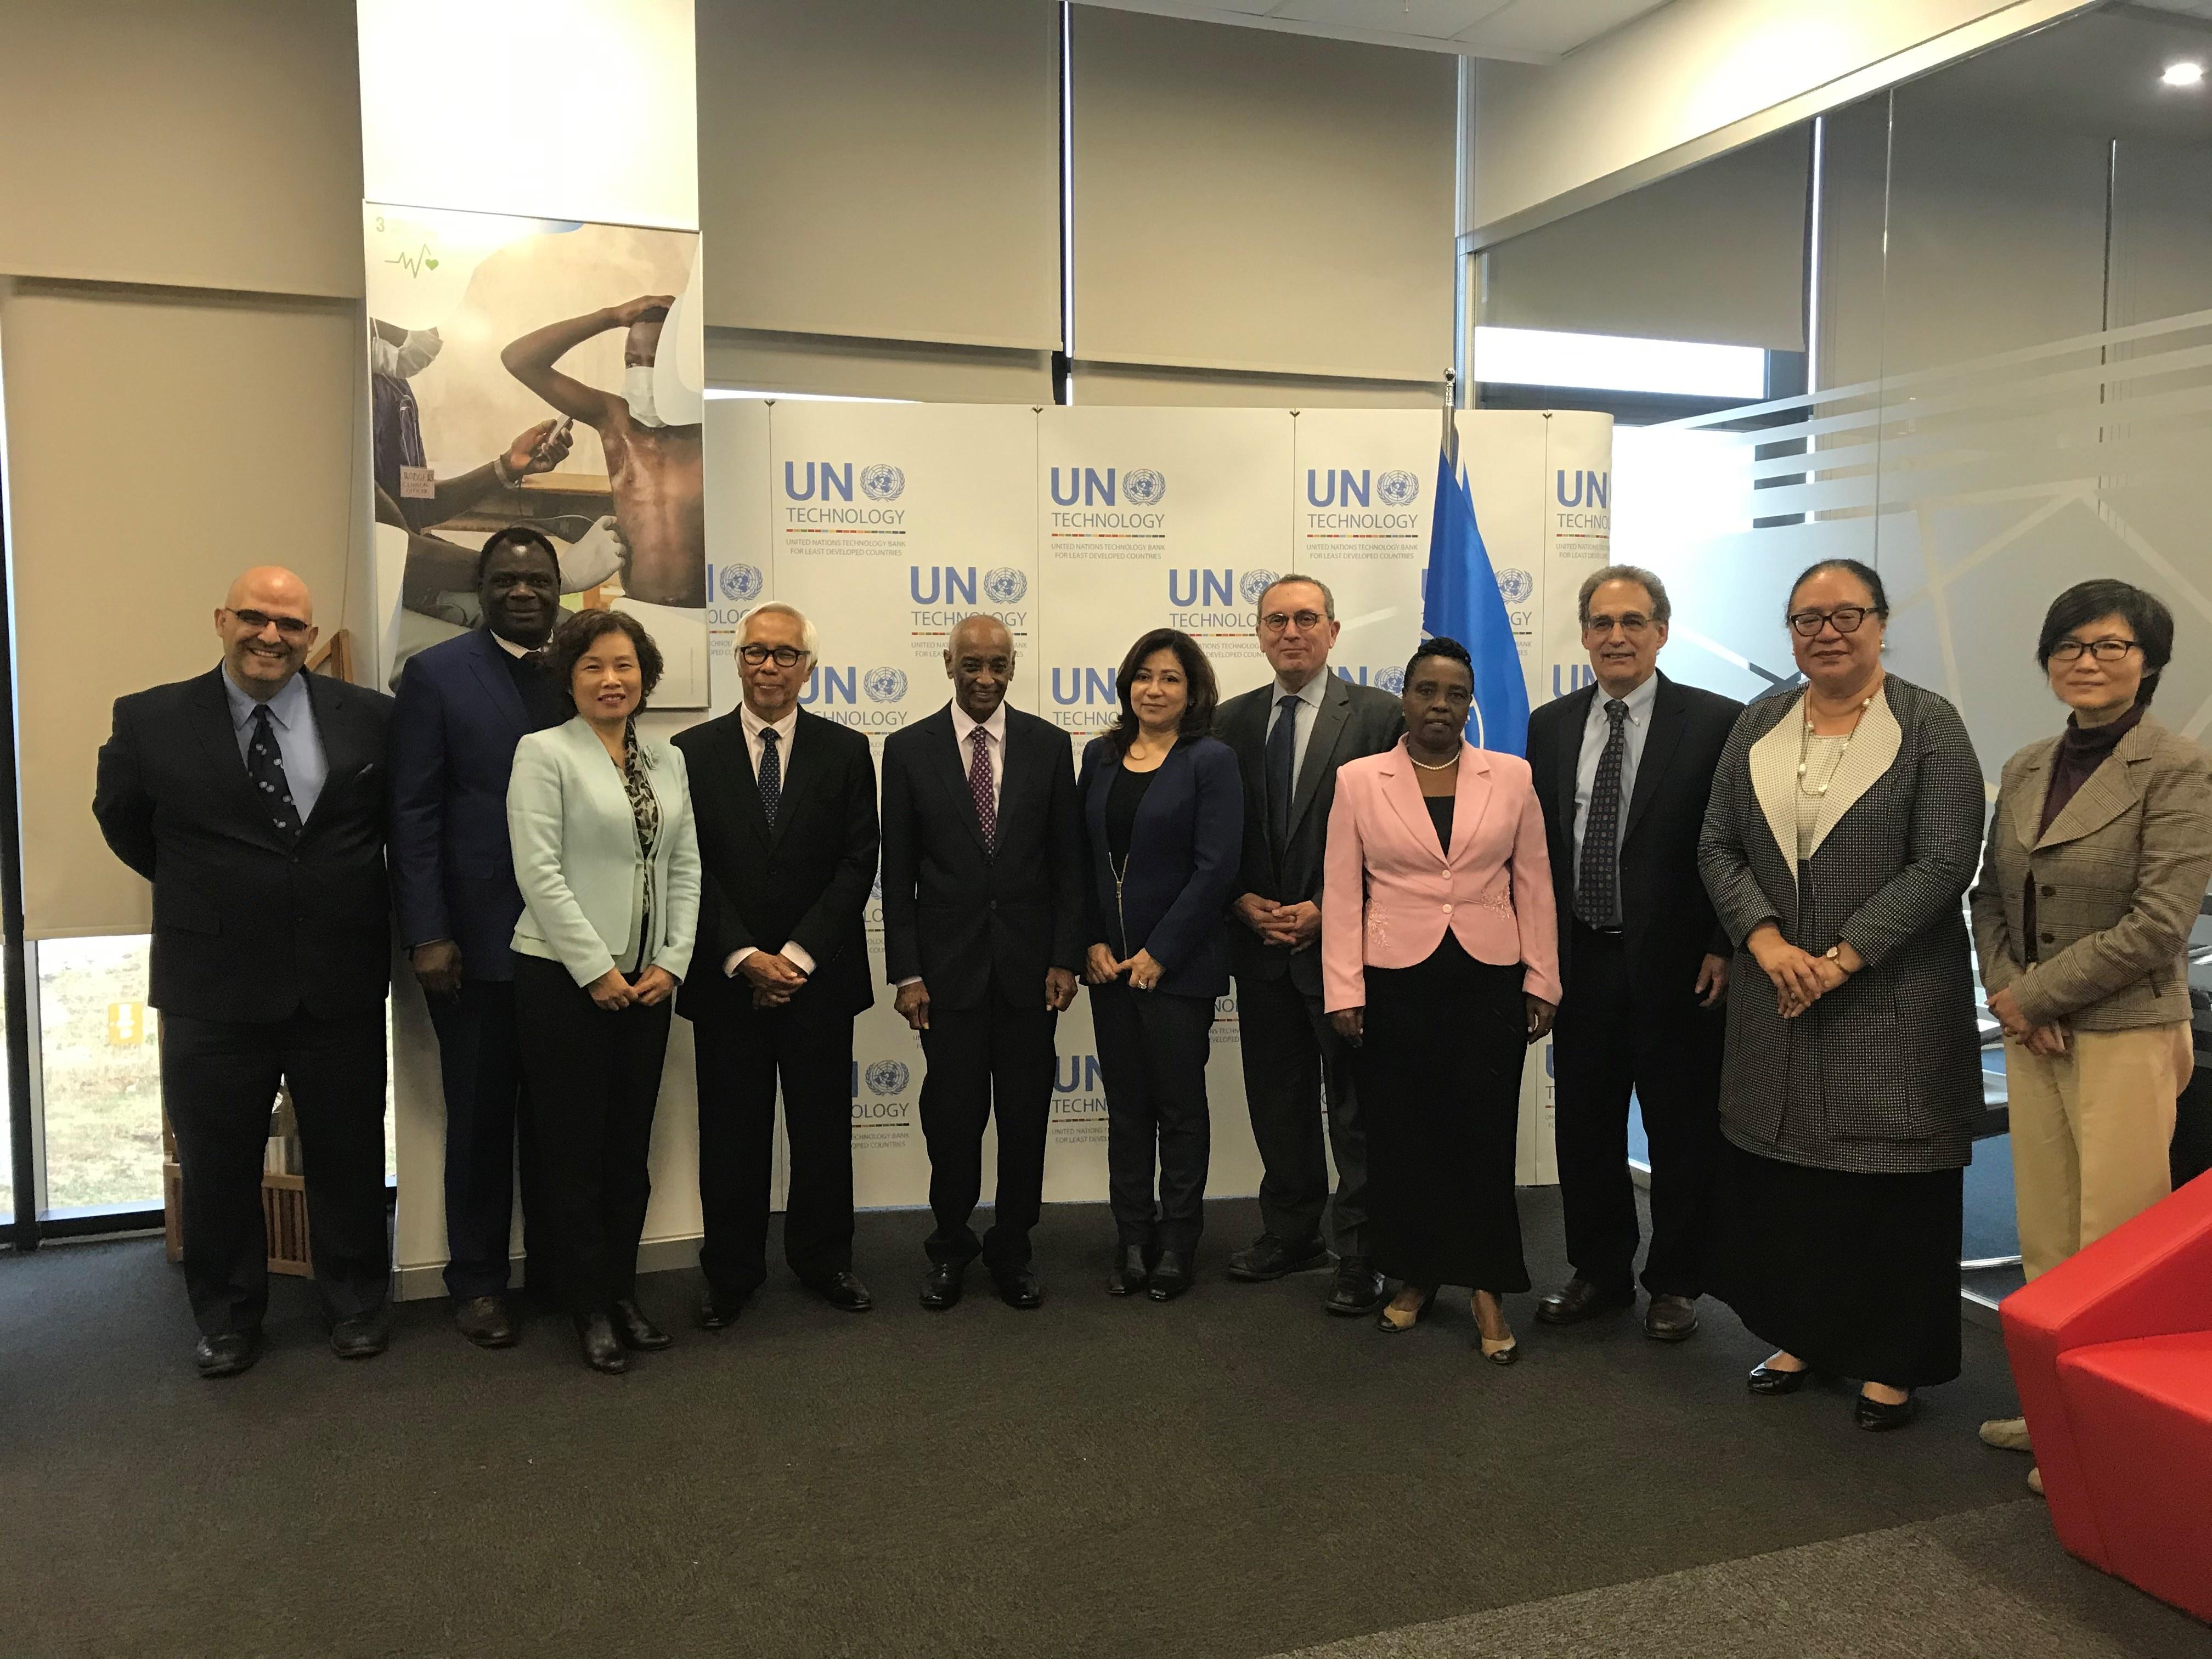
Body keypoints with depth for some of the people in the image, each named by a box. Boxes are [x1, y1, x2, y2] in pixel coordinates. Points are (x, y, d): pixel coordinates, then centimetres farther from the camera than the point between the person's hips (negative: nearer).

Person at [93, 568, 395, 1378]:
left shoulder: (369, 717, -3)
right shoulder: (151, 720, -4)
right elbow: (121, 819, 12)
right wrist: (197, 894, 12)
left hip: (340, 984, 1)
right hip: (213, 986, 0)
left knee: (348, 1156, 13)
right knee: (216, 1165, 12)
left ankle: (356, 1304, 33)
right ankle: (226, 1319, 32)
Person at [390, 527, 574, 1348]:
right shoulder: (436, 674, -1)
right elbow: (413, 814, -5)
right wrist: (427, 935, -11)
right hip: (478, 938, -3)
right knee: (481, 1117, 9)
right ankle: (477, 1280, 25)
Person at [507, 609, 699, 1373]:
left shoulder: (667, 760, 11)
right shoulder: (544, 752, -5)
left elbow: (685, 867, 9)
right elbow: (539, 871, -13)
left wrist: (671, 962, -2)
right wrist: (597, 970, -14)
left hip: (645, 980, 5)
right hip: (565, 978, -5)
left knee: (630, 1145, 11)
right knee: (574, 1147, 4)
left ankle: (623, 1294, 23)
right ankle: (590, 1309, 14)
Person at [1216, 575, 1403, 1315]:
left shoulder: (1379, 715, -5)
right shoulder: (1232, 720, 9)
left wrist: (1326, 911, -13)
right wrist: (1243, 902, -4)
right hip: (1260, 944, 5)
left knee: (1354, 1107, 2)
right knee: (1277, 1101, 14)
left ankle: (1359, 1254, 12)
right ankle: (1291, 1233, 28)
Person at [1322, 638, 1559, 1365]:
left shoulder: (1512, 777, 5)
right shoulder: (1358, 781, 2)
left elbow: (1534, 887, 7)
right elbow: (1342, 894, 1)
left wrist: (1542, 981, 3)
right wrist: (1344, 992, -4)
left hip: (1489, 982, 0)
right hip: (1396, 984, 0)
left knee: (1484, 1137, 2)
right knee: (1402, 1137, 7)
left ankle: (1487, 1287, 14)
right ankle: (1414, 1276, 23)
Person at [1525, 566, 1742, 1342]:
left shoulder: (1716, 722, -5)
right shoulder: (1549, 726, 7)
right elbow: (1537, 842, 9)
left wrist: (1724, 948, -10)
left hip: (1677, 962, -4)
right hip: (1580, 959, 4)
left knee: (1682, 1130, 8)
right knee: (1584, 1124, 13)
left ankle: (1675, 1283, 25)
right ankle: (1600, 1271, 29)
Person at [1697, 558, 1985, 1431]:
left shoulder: (1928, 726, -4)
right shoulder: (1758, 726, 8)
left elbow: (1944, 863, -11)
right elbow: (1718, 845, 5)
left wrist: (1842, 959, -16)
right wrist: (1766, 942, -11)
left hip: (1892, 998, -3)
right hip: (1777, 992, 4)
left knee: (1889, 1180, 3)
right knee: (1781, 1172, 9)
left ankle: (1891, 1362, 18)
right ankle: (1803, 1335, 26)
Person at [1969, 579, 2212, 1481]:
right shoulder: (2025, 769, 10)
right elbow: (1989, 895, 14)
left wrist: (2034, 994, -12)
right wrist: (2004, 992, -3)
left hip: (2125, 1035, -6)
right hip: (2032, 1034, 6)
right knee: (2045, 1238, 12)